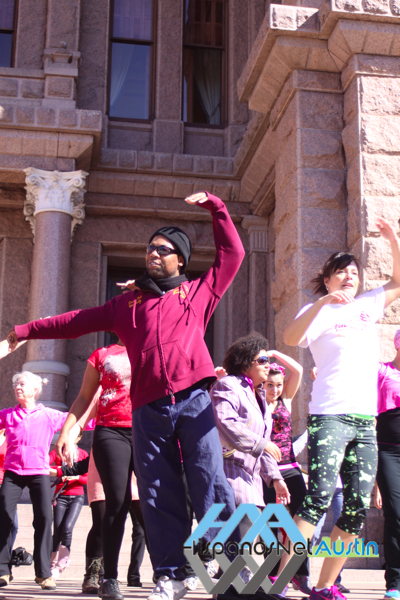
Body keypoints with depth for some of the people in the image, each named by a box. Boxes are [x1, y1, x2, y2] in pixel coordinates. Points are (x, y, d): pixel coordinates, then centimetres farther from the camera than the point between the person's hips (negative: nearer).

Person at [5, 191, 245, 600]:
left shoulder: (199, 292, 16)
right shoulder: (128, 303, 21)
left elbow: (232, 253, 19)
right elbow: (78, 321, 24)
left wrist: (215, 206, 16)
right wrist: (27, 331, 24)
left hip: (193, 399, -2)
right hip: (148, 408, 2)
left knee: (210, 480, -10)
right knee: (158, 491, 1)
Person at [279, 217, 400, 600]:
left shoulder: (366, 306, 20)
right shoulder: (318, 311, 3)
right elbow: (290, 338, -17)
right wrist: (322, 302, -24)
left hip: (366, 421, 6)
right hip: (329, 415, -6)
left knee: (357, 508, 2)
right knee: (319, 497, -19)